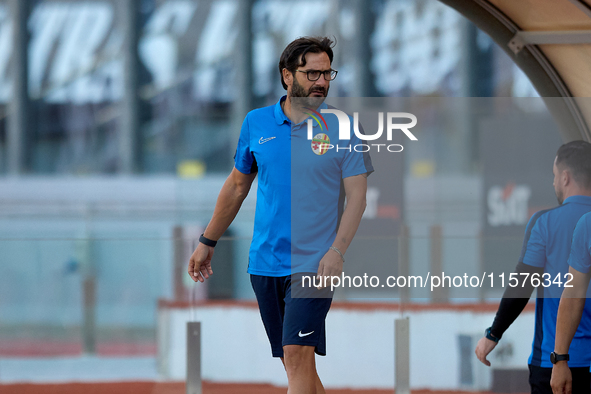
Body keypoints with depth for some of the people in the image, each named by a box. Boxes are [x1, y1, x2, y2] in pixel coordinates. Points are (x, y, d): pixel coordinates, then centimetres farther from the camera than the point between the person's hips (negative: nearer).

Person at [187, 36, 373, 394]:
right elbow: (237, 187, 18)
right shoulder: (256, 123, 7)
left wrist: (337, 251, -17)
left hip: (313, 263, -4)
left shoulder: (342, 128, -2)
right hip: (265, 261, 4)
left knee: (297, 353, -16)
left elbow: (356, 196, -5)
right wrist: (208, 243, 20)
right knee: (293, 360, 8)